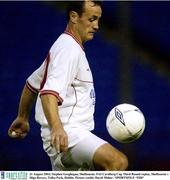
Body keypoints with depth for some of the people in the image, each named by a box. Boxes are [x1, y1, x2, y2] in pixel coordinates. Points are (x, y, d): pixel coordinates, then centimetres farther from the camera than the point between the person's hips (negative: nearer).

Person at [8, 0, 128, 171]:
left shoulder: (64, 46, 21)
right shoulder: (69, 48, -11)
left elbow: (32, 83, 32)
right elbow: (49, 92, -26)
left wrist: (22, 118, 40)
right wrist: (56, 127, -40)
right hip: (65, 134, -11)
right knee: (118, 161, -30)